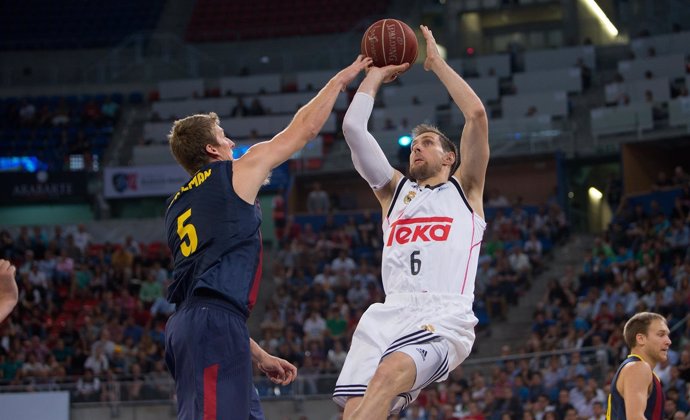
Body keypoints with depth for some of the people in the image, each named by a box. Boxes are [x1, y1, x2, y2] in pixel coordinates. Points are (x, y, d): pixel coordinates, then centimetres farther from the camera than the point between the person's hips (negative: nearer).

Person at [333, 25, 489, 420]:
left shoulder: (465, 188, 19)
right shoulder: (394, 189, 27)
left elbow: (477, 114, 6)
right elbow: (353, 128, 19)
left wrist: (437, 62, 14)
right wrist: (375, 74, 27)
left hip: (446, 319, -4)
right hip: (389, 314, 4)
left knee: (389, 374, -34)